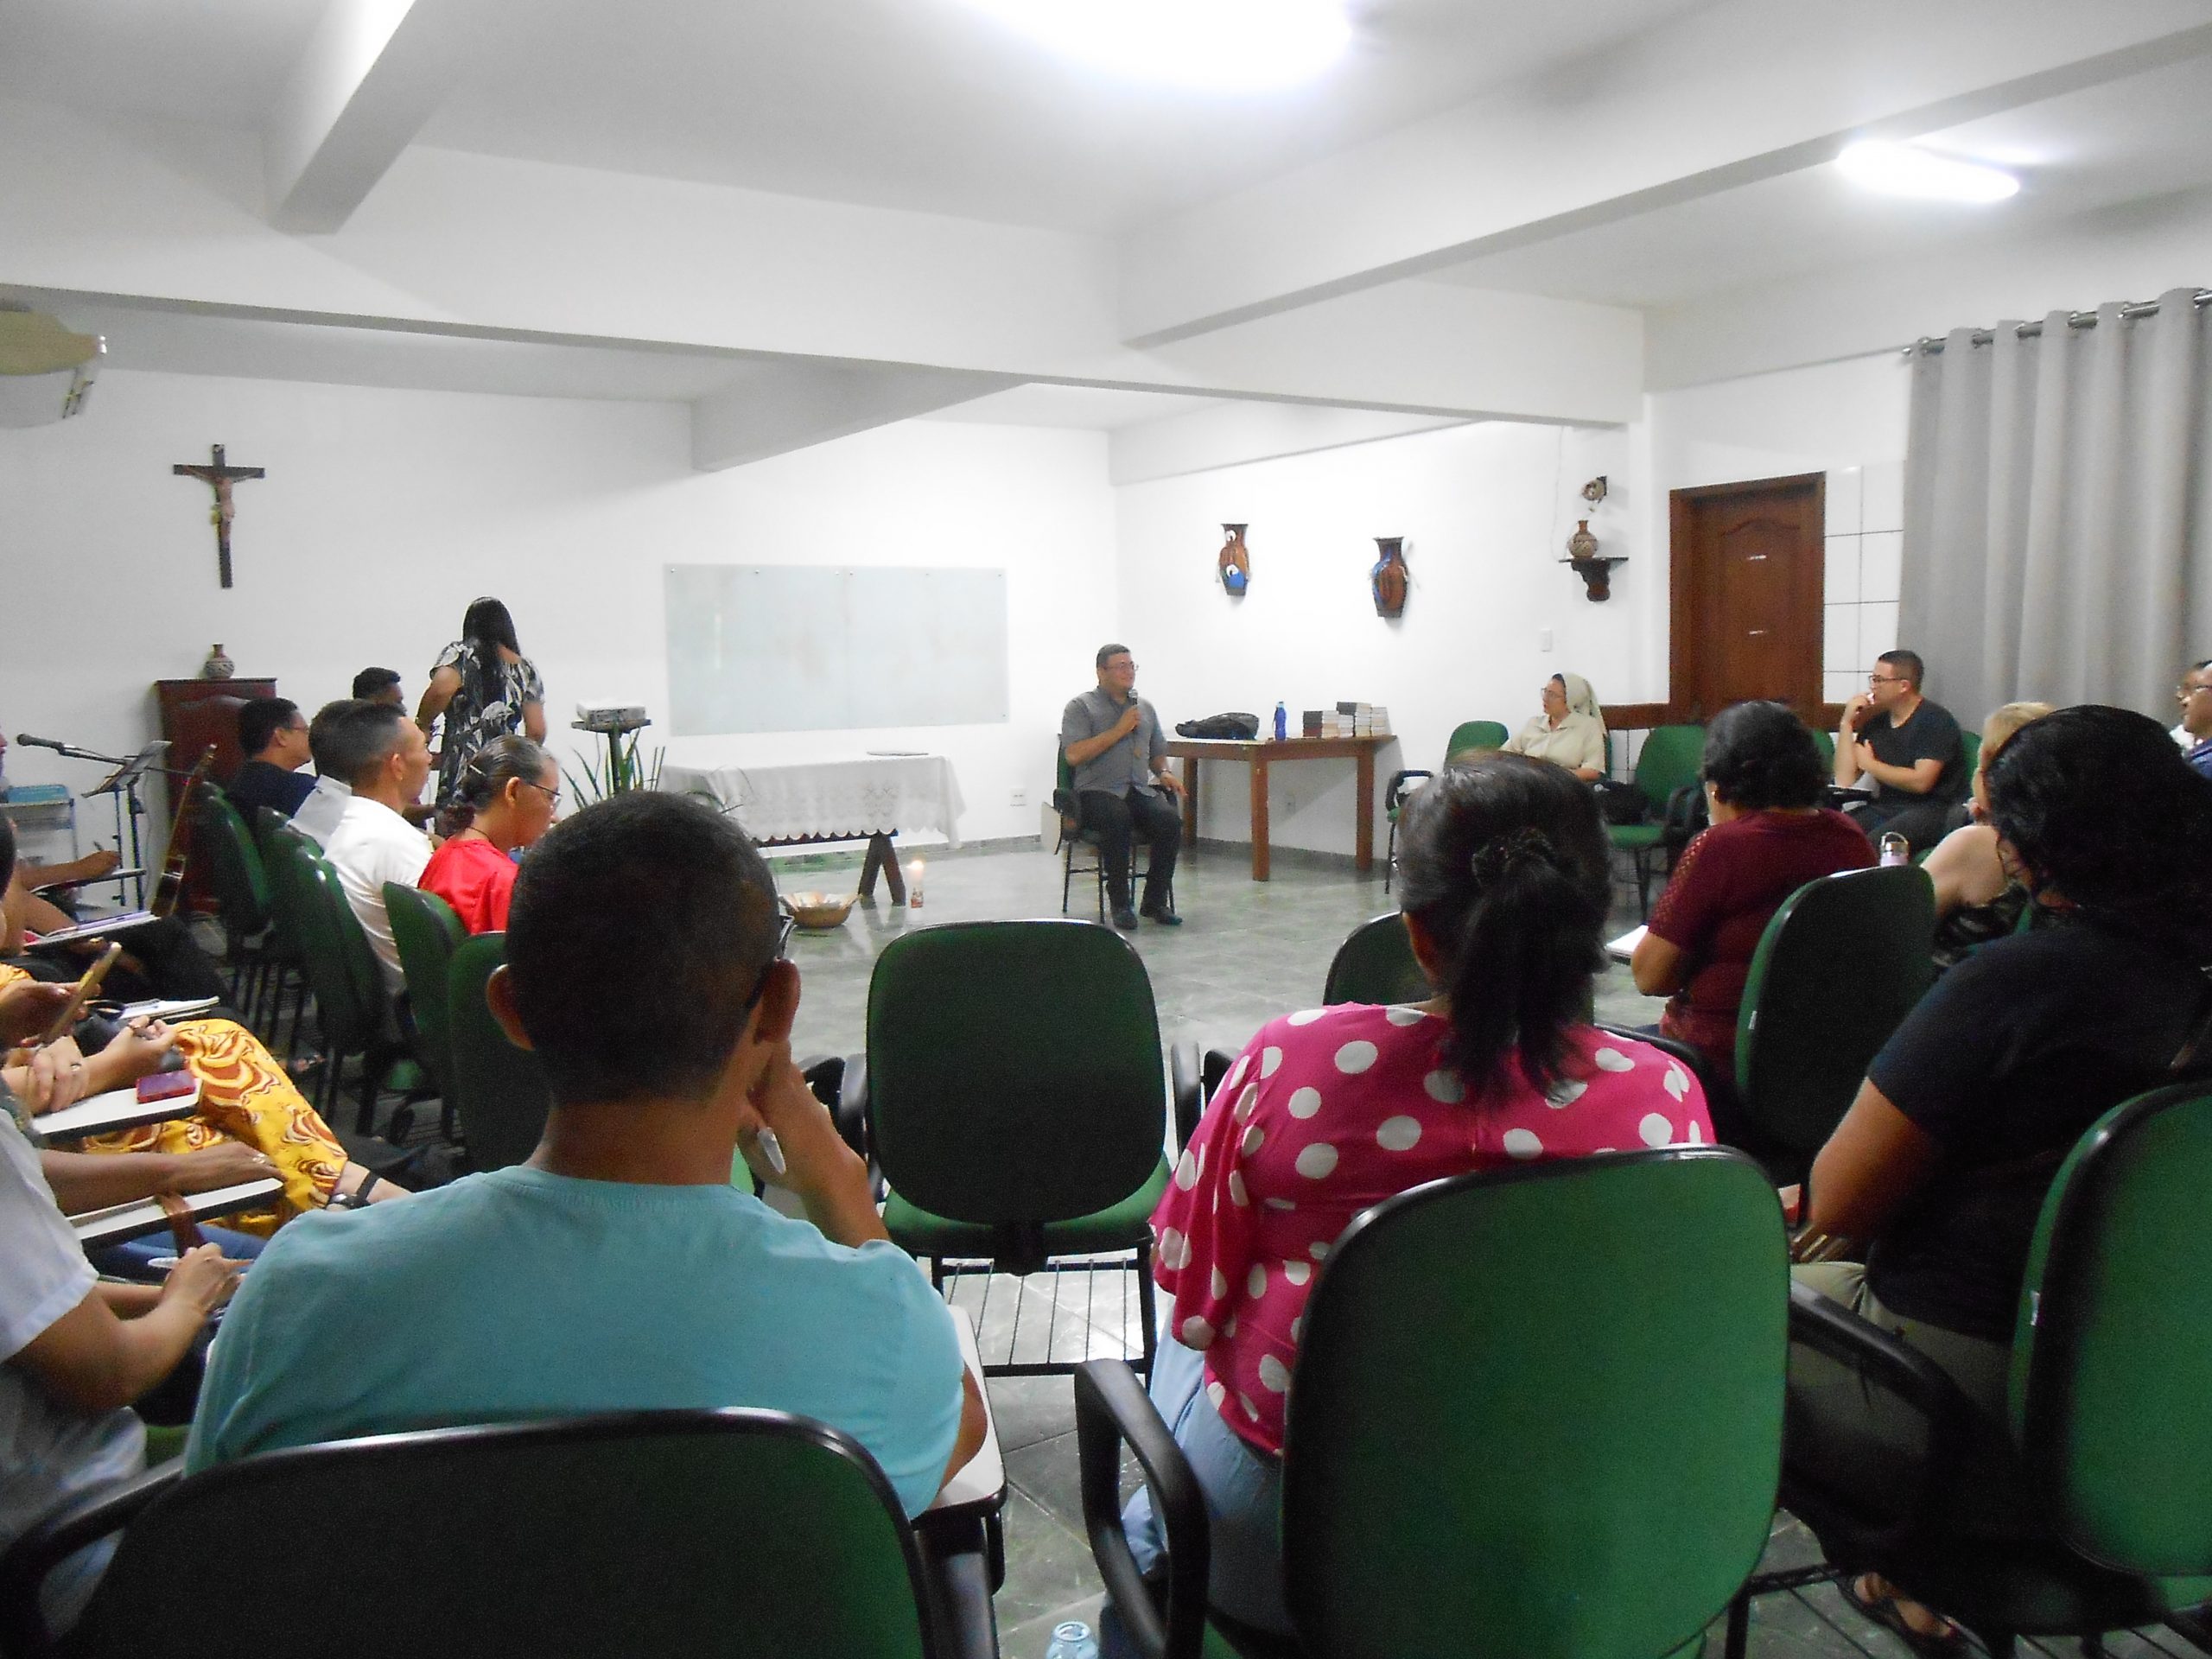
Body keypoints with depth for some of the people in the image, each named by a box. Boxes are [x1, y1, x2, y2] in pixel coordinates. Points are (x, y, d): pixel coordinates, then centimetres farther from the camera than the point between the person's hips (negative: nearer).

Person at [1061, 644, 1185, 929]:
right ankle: (1120, 904, -26)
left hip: (1140, 789, 5)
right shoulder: (1081, 707, 4)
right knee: (1118, 817, -38)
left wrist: (1164, 773, 6)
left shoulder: (1145, 708, 22)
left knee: (1170, 819, -27)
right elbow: (1073, 755, -10)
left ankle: (1156, 901, -16)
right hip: (1098, 791, -4)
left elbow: (1158, 752, 29)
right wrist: (1119, 730, -10)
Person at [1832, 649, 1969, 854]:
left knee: (1873, 844, -35)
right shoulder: (1876, 722, 13)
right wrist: (1847, 723, 0)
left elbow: (1920, 781, -17)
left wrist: (1869, 763, -5)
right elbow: (1844, 780, 4)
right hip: (1886, 807, 6)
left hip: (1932, 810, -6)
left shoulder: (1935, 720, -6)